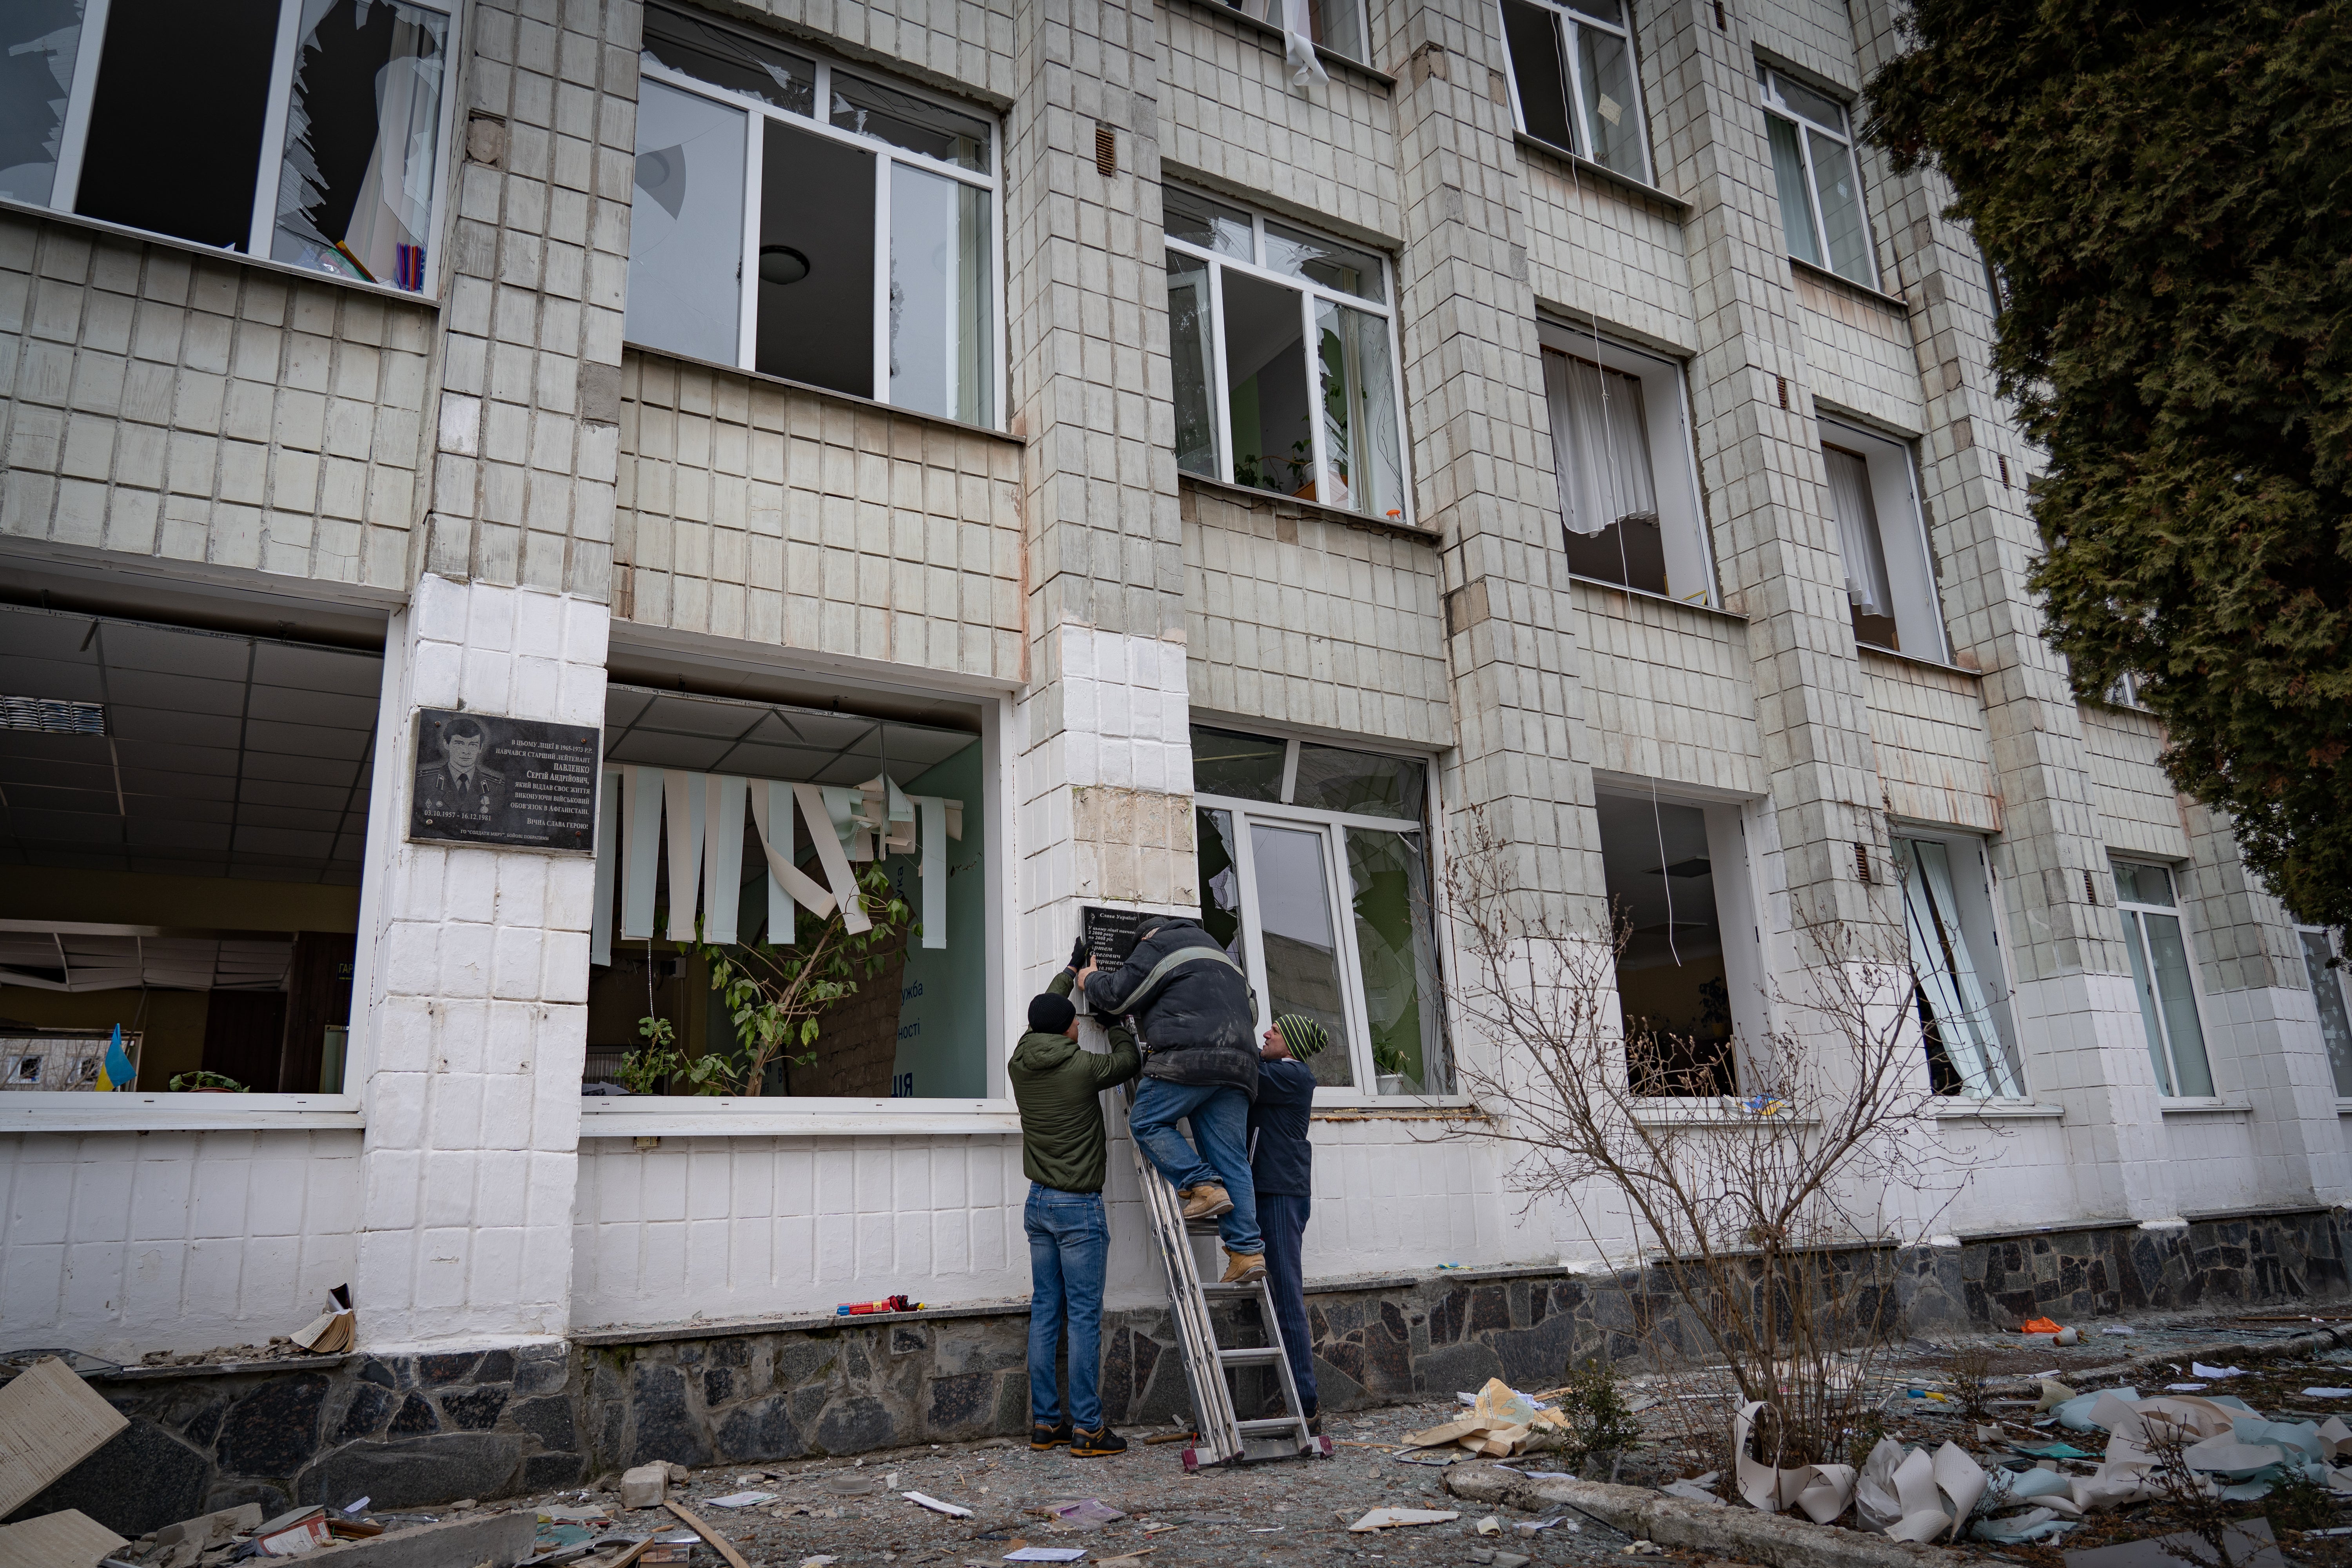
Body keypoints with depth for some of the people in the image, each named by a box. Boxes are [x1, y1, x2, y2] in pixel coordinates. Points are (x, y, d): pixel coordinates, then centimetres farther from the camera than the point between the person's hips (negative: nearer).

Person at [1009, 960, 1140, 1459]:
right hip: (1078, 1208, -7)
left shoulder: (1020, 1064, 2)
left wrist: (1072, 970, 34)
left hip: (1038, 1203, 7)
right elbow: (1130, 1060, 5)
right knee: (1085, 1317, -2)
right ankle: (1087, 1429, 2)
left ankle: (1045, 1423, 16)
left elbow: (1044, 1014, 21)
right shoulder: (1082, 1067, -15)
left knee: (1045, 1313, 10)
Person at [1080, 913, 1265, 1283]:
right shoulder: (1219, 952, 34)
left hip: (1189, 1058, -7)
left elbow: (1117, 997, 6)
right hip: (1240, 1064, 8)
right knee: (1232, 1160, 4)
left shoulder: (1158, 944, 9)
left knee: (1146, 1122, 5)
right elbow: (1251, 1011, 35)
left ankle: (1204, 1185, -9)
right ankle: (1248, 1250, -4)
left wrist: (1091, 981, 25)